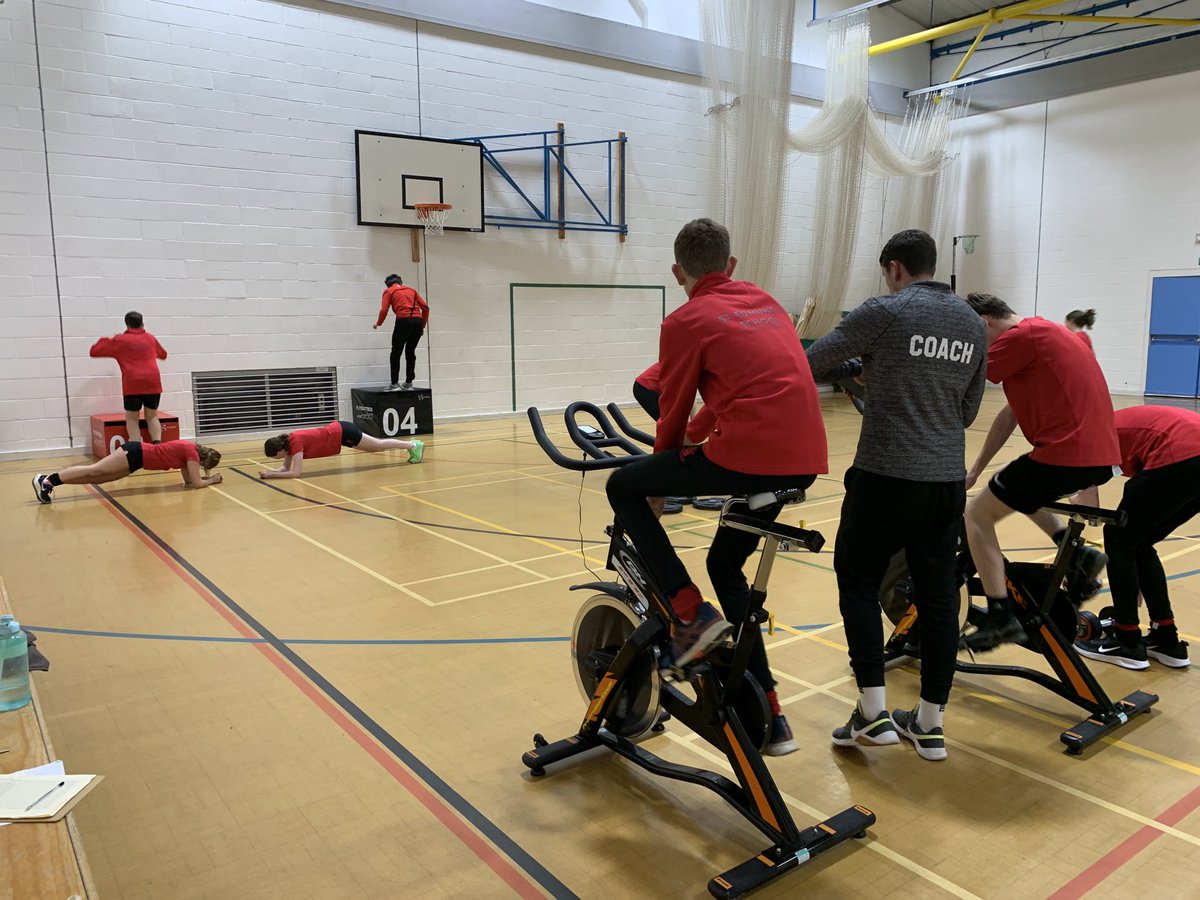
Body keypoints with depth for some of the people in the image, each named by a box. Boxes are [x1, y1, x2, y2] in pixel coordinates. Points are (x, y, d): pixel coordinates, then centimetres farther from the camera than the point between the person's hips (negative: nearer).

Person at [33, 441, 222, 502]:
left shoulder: (188, 449, 14)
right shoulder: (192, 453, -13)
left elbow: (188, 479, 20)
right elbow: (196, 483, -13)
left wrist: (205, 477, 15)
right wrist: (211, 480, 1)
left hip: (139, 454, 9)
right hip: (136, 454, -9)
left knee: (98, 477, 5)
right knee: (95, 471, -13)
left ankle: (49, 480, 2)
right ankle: (47, 480, -18)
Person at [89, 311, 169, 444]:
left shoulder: (120, 340, 8)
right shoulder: (150, 338, 16)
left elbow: (94, 351, 15)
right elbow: (163, 354, 35)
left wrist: (106, 340, 29)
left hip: (133, 384, -2)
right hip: (153, 383, 2)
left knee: (132, 418, 8)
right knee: (152, 416, 14)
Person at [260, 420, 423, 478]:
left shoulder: (296, 443, -28)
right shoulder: (286, 441, -4)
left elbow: (295, 473, -30)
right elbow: (286, 467, 6)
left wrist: (272, 474, -26)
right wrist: (272, 471, -11)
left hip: (343, 433, -7)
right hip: (337, 431, 7)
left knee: (379, 445, 10)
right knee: (376, 447, 22)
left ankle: (414, 445, 26)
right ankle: (411, 445, 37)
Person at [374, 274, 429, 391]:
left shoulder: (389, 291, 11)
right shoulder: (411, 290, 24)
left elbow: (384, 310, -1)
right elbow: (425, 307, 14)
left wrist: (378, 324, 16)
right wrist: (423, 325, 19)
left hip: (403, 321, -5)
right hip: (418, 321, 5)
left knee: (396, 353, 5)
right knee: (410, 353, 16)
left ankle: (395, 384, 3)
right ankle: (408, 383, 15)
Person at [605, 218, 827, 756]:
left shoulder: (687, 321, 2)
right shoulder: (765, 302, 22)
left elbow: (673, 412, 4)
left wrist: (659, 489, 21)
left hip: (749, 456, -8)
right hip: (806, 461, 8)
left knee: (623, 488, 9)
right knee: (726, 564, 25)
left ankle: (691, 614, 1)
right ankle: (770, 716, 29)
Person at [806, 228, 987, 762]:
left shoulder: (885, 313, -8)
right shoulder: (973, 323, 12)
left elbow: (811, 364, -5)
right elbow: (969, 410, 18)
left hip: (886, 477, -6)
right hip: (948, 481, 6)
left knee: (858, 581, 9)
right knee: (938, 595, 11)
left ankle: (873, 714, 7)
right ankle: (930, 723, 20)